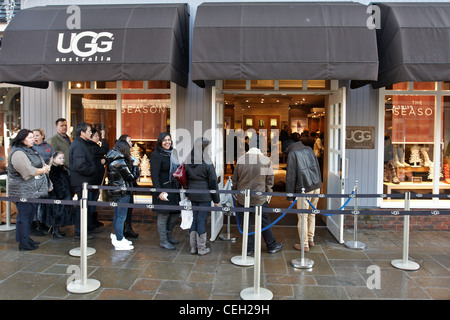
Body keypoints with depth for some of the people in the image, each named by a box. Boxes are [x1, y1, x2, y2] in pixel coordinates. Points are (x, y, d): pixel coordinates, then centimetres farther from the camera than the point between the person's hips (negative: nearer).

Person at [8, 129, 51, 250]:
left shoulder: (29, 150, 16)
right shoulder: (18, 153, -16)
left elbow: (41, 164, 20)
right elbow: (29, 172, -23)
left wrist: (44, 167, -3)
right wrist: (43, 170, -8)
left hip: (33, 191, 10)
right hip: (24, 191, -10)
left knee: (30, 215, 16)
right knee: (24, 216, -2)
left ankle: (26, 238, 27)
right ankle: (23, 243, 7)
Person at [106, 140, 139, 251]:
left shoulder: (111, 160, 8)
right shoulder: (121, 161, -19)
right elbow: (131, 177, -15)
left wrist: (130, 164, 7)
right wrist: (134, 166, 0)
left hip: (114, 190, 9)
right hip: (122, 191, -9)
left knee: (117, 215, 18)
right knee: (121, 216, -2)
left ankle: (117, 236, 30)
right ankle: (119, 241, 5)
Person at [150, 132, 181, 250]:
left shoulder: (173, 153, 13)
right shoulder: (156, 155, -10)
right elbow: (154, 175, -17)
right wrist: (159, 192, -25)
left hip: (174, 189, 8)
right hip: (163, 189, -7)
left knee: (176, 213, 13)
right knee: (163, 215, 1)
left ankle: (168, 235, 32)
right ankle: (163, 241, 15)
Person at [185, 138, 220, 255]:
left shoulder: (188, 163, 2)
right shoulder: (207, 164, -15)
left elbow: (186, 179, 9)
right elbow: (213, 182, -11)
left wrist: (187, 193, 20)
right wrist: (216, 199, -2)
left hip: (192, 193, 6)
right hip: (204, 195, -5)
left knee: (195, 218, 15)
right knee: (201, 219, 2)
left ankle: (193, 247, 22)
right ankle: (201, 248, 13)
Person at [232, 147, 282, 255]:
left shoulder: (241, 159, -1)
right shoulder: (266, 160, -2)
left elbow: (235, 179, 5)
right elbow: (270, 181, 2)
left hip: (243, 197, 1)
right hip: (260, 198, 0)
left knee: (246, 223, 10)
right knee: (265, 222, 12)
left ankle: (249, 248, 18)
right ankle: (272, 246, 24)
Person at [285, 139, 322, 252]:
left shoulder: (292, 154, -5)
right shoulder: (309, 150, 12)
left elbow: (290, 176, -7)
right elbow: (317, 168, 14)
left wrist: (290, 196, -3)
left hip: (304, 189, -6)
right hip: (316, 186, 6)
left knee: (303, 216, 3)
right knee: (312, 214, 18)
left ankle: (304, 244, 10)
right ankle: (311, 239, 28)